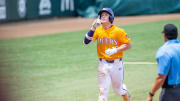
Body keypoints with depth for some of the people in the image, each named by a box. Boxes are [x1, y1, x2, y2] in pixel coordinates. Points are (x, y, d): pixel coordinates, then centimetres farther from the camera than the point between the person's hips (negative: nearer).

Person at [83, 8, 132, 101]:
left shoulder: (118, 31, -9)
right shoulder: (97, 30, 0)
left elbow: (128, 45, -9)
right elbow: (86, 41, -8)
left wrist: (115, 50, -21)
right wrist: (93, 28, -18)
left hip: (116, 64, -2)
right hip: (103, 64, 2)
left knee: (118, 88, 14)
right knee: (103, 90, -2)